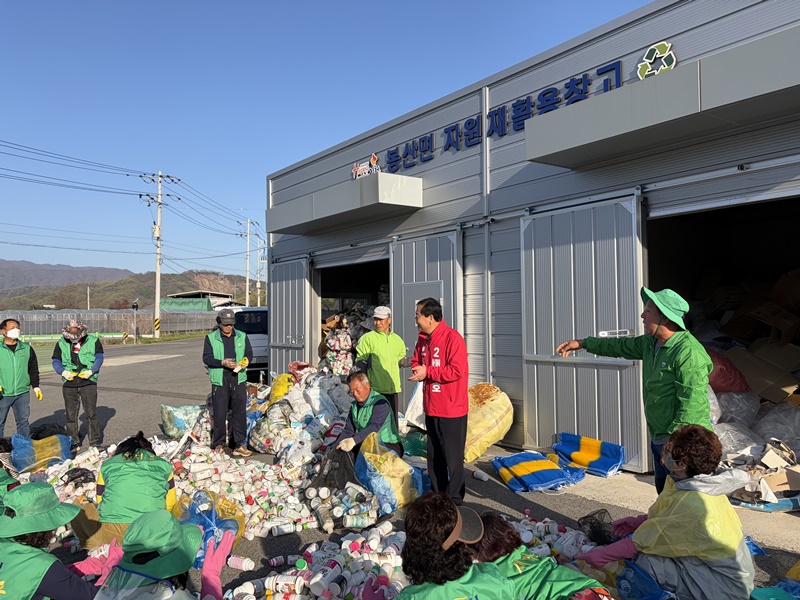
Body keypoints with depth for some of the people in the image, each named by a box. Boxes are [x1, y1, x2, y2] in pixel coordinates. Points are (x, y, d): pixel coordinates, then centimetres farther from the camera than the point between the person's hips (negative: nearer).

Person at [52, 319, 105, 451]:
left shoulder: (93, 341, 2)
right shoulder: (61, 343, 7)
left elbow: (99, 358, 0)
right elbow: (56, 361, 9)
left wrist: (91, 371, -15)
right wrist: (63, 372, -10)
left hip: (88, 382, -2)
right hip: (69, 383, 2)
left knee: (91, 413, 0)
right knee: (71, 414, 8)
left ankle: (95, 441, 10)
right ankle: (73, 442, 20)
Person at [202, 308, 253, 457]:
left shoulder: (242, 337, 13)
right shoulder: (211, 338, 5)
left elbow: (249, 353, 14)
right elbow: (206, 358, -1)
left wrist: (245, 361, -9)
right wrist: (223, 363, -16)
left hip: (238, 379, 2)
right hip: (219, 380, -2)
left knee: (240, 412, 1)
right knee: (219, 413, 0)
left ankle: (239, 444, 8)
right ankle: (219, 444, 13)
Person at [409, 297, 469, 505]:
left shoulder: (452, 338, -17)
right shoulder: (423, 339, 8)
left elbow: (457, 371, -24)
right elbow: (416, 362, 19)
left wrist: (427, 372, -19)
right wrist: (417, 370, -5)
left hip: (451, 410, -8)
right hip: (431, 408, 8)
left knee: (453, 458, 3)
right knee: (434, 457, 18)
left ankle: (454, 501, 16)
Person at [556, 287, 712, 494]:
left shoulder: (688, 352, -22)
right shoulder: (650, 343, 7)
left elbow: (691, 406, -25)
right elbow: (620, 345, 25)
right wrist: (582, 343, 30)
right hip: (660, 439, 9)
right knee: (664, 493, 20)